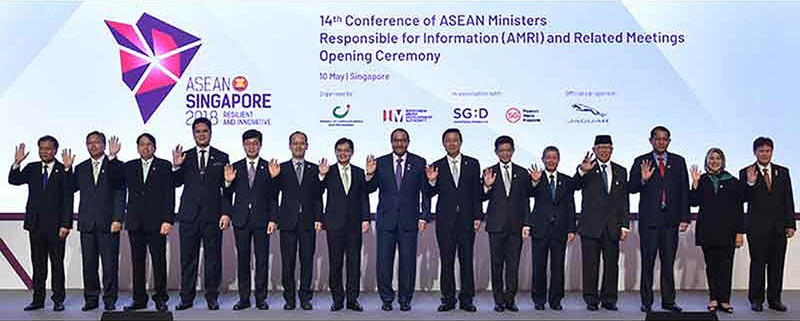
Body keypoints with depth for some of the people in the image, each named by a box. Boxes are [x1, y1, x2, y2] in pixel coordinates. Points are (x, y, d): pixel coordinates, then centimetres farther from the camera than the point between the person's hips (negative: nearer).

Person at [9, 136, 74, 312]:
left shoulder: (63, 170, -3)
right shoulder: (32, 168, 10)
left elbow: (68, 199, -7)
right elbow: (13, 180, 0)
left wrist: (65, 224, -13)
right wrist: (17, 163, -13)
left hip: (55, 225, -4)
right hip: (35, 224, 4)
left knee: (57, 263, 3)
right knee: (38, 264, 9)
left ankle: (58, 300, 9)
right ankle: (38, 299, 16)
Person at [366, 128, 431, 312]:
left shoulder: (419, 163, 4)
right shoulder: (380, 163, 5)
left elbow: (426, 193, 4)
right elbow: (370, 189, 5)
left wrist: (424, 216, -2)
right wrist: (370, 174, -14)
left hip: (409, 220, -1)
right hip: (386, 219, 1)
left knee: (408, 261, 4)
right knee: (384, 260, 4)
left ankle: (405, 299, 15)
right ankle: (386, 298, 16)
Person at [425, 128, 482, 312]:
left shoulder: (473, 164, 6)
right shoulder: (437, 167, 6)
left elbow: (477, 192, 5)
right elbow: (430, 194, 5)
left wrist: (478, 217, -1)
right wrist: (432, 181, -16)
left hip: (466, 219, 0)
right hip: (445, 220, 0)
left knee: (467, 260, 3)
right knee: (446, 261, 4)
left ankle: (467, 299, 11)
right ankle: (448, 299, 12)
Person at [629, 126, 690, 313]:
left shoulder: (678, 162, 10)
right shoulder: (641, 162, 5)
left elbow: (684, 191, 8)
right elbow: (631, 188, -1)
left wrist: (685, 217, 2)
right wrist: (643, 179, -21)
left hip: (671, 220, 2)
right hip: (649, 220, -2)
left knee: (669, 262, 5)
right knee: (648, 262, 2)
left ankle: (668, 301, 14)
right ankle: (646, 301, 9)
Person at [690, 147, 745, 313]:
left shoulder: (733, 182, 6)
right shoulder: (701, 180, 8)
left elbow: (739, 209, 4)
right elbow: (693, 202, -1)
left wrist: (740, 232, -1)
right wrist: (695, 183, -9)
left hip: (727, 230, -1)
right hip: (707, 230, 1)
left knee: (725, 266, -4)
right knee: (711, 265, 5)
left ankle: (724, 300, 2)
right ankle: (713, 298, 13)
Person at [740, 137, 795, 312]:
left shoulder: (783, 172, 10)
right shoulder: (746, 173, 0)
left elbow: (788, 200, 9)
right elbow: (744, 200, -7)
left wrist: (790, 224, 3)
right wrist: (750, 183, -23)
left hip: (779, 225, 3)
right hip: (757, 225, -3)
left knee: (777, 264, 6)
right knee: (757, 263, 0)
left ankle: (774, 299, 15)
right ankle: (756, 299, 8)